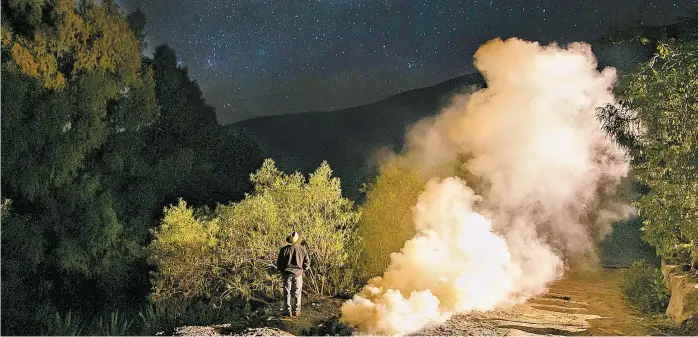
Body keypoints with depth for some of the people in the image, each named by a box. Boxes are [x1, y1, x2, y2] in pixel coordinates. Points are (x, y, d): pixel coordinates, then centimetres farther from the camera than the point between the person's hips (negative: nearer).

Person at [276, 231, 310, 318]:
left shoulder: (284, 249, -10)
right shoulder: (302, 249, -7)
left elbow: (279, 262, -4)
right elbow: (307, 262, -2)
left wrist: (282, 271, 12)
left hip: (287, 274, -1)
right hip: (298, 274, 1)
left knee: (287, 293, 9)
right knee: (297, 293, 12)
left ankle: (288, 311, 8)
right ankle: (296, 311, 15)